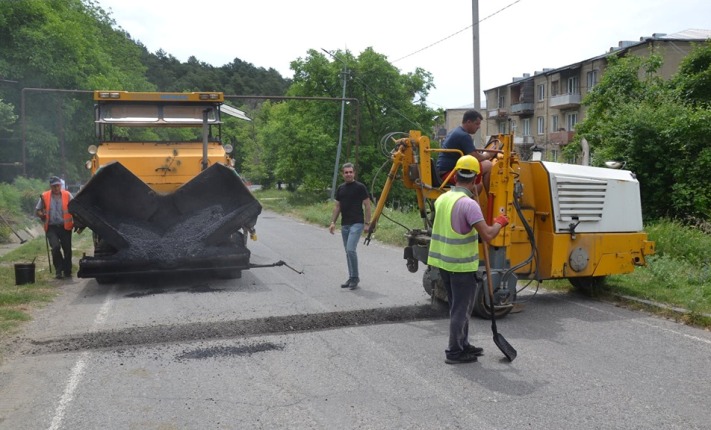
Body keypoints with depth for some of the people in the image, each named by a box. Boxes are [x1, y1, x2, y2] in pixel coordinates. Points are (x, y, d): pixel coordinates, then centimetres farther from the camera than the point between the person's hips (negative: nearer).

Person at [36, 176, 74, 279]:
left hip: (65, 227, 1)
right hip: (51, 227, -1)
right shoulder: (45, 196, 4)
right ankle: (59, 270, -2)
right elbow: (37, 210, 12)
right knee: (56, 247, -17)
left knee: (67, 249, 5)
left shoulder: (67, 195, 2)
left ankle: (67, 271, 19)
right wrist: (41, 214, -10)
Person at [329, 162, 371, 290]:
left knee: (350, 249, -17)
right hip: (344, 225, 7)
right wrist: (333, 222, 8)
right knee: (348, 251, 10)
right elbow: (337, 206, 16)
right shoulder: (340, 188, 11)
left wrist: (367, 223, -12)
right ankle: (352, 278, 19)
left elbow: (367, 206, -6)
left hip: (356, 224, -7)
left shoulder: (360, 187, -7)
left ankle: (355, 277, -5)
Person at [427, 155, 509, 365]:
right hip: (462, 265, -8)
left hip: (443, 261, 8)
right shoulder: (468, 204, -20)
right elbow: (487, 235, -26)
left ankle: (463, 345, 31)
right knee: (461, 309, 4)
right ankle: (454, 352, 11)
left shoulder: (442, 199, 5)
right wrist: (500, 222, -7)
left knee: (458, 306, 20)